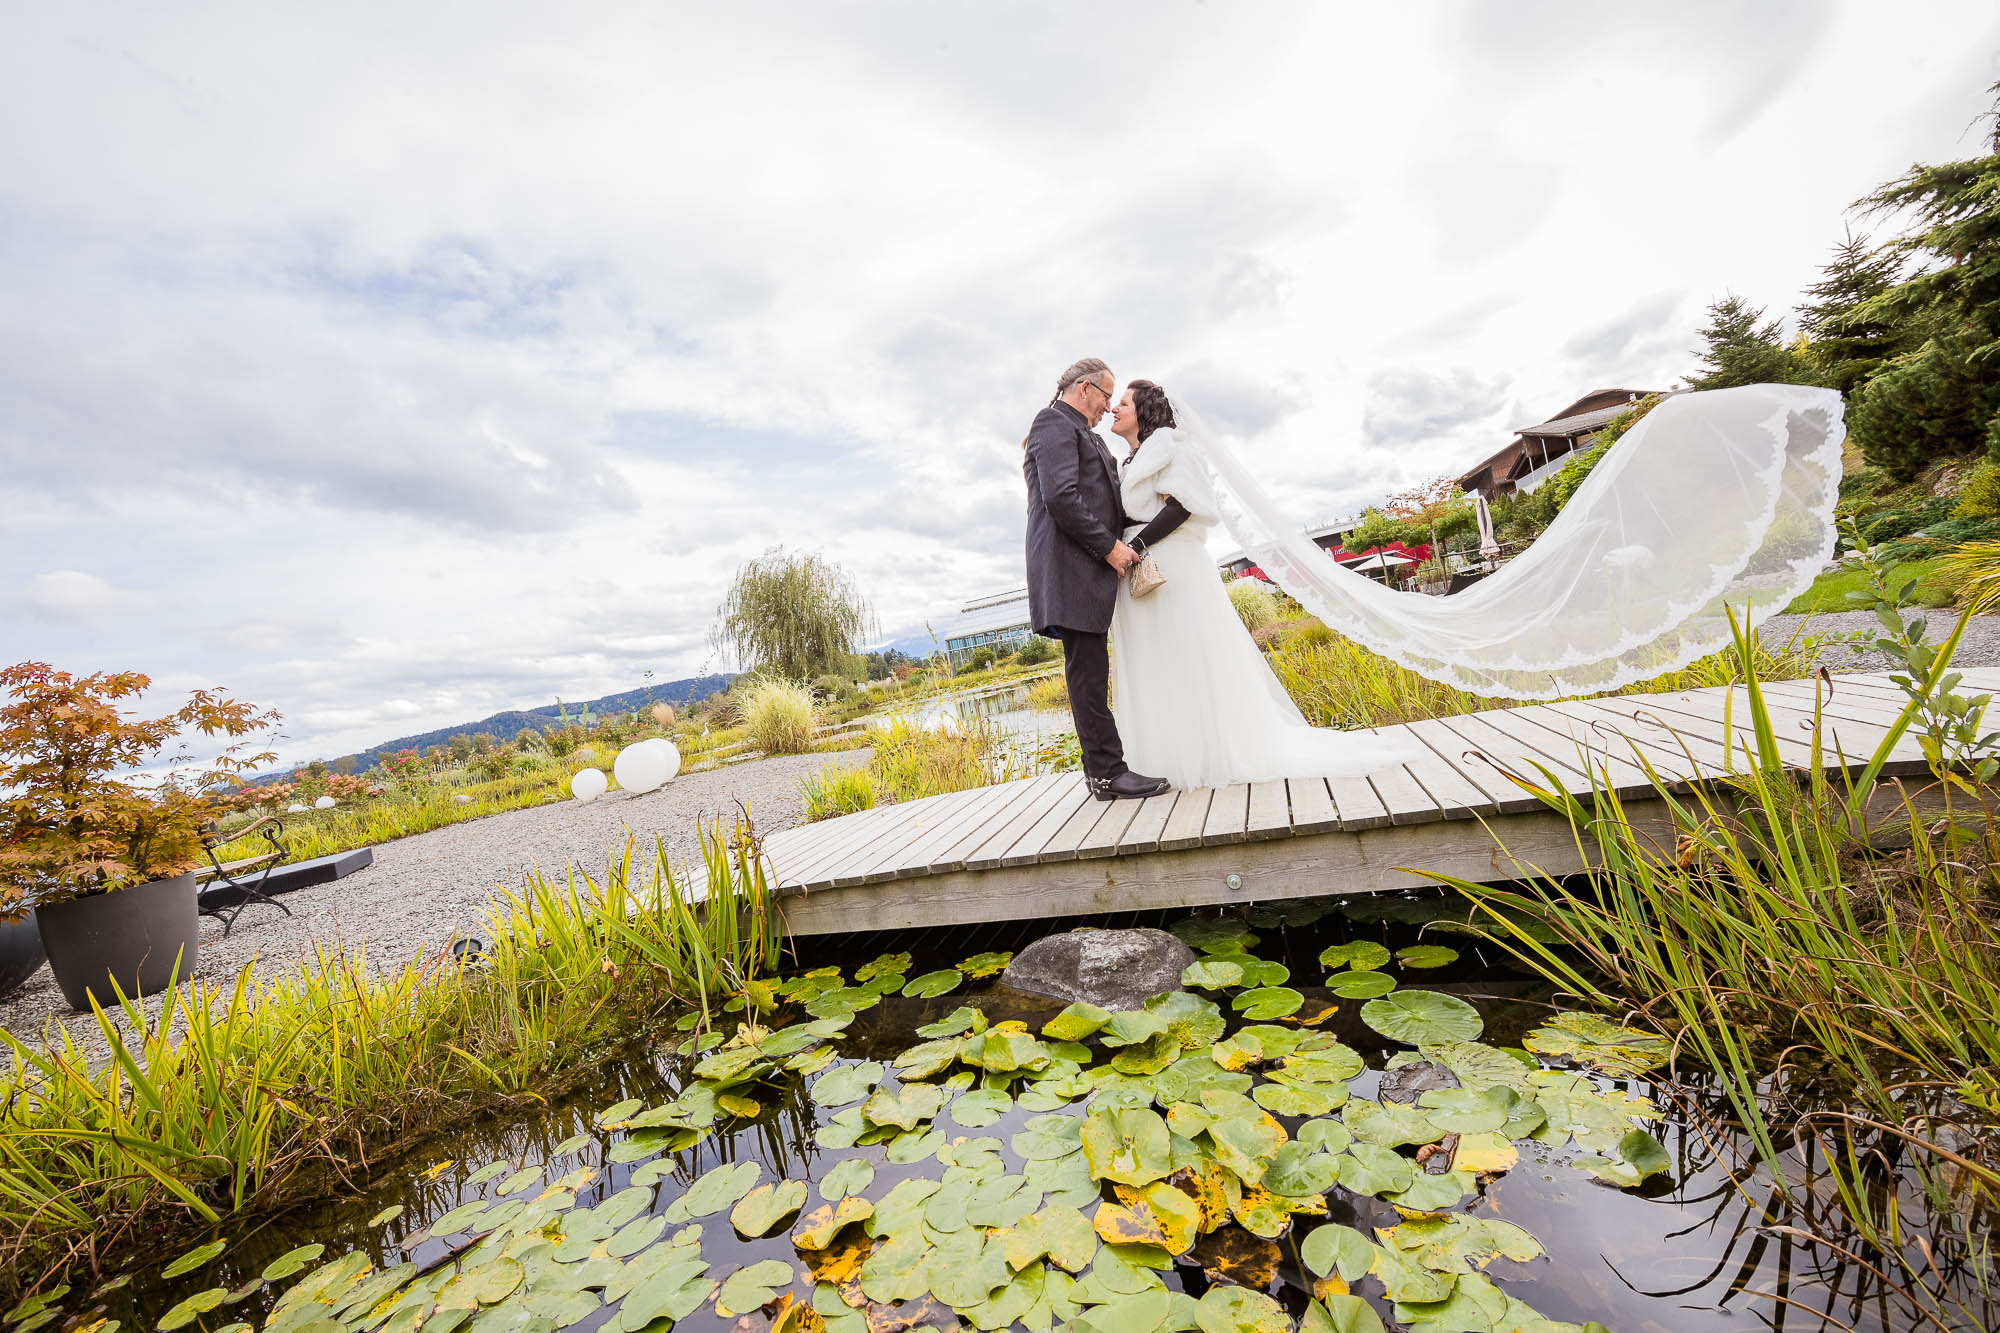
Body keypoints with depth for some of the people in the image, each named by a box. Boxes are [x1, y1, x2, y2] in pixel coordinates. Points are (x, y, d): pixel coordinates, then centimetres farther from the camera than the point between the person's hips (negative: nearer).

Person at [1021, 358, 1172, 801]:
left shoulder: (1081, 432, 28)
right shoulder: (1054, 424, -4)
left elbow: (1097, 495, 26)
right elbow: (1060, 498, -18)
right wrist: (1109, 545, -15)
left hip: (1089, 568, 11)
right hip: (1070, 568, -11)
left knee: (1091, 672, 10)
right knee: (1088, 672, -9)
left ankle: (1101, 768, 17)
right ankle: (1108, 773, -4)